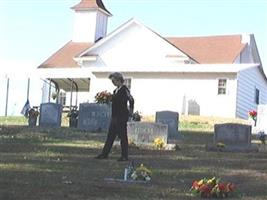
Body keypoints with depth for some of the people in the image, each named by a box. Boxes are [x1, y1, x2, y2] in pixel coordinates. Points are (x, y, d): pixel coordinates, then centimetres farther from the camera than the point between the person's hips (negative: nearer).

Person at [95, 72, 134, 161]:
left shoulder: (124, 89, -12)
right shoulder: (116, 90, 15)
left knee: (122, 136, -2)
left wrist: (130, 111, -14)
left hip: (122, 116, -9)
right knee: (110, 135, 11)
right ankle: (104, 154, 16)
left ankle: (124, 156, 5)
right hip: (115, 116, 9)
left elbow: (131, 100, -18)